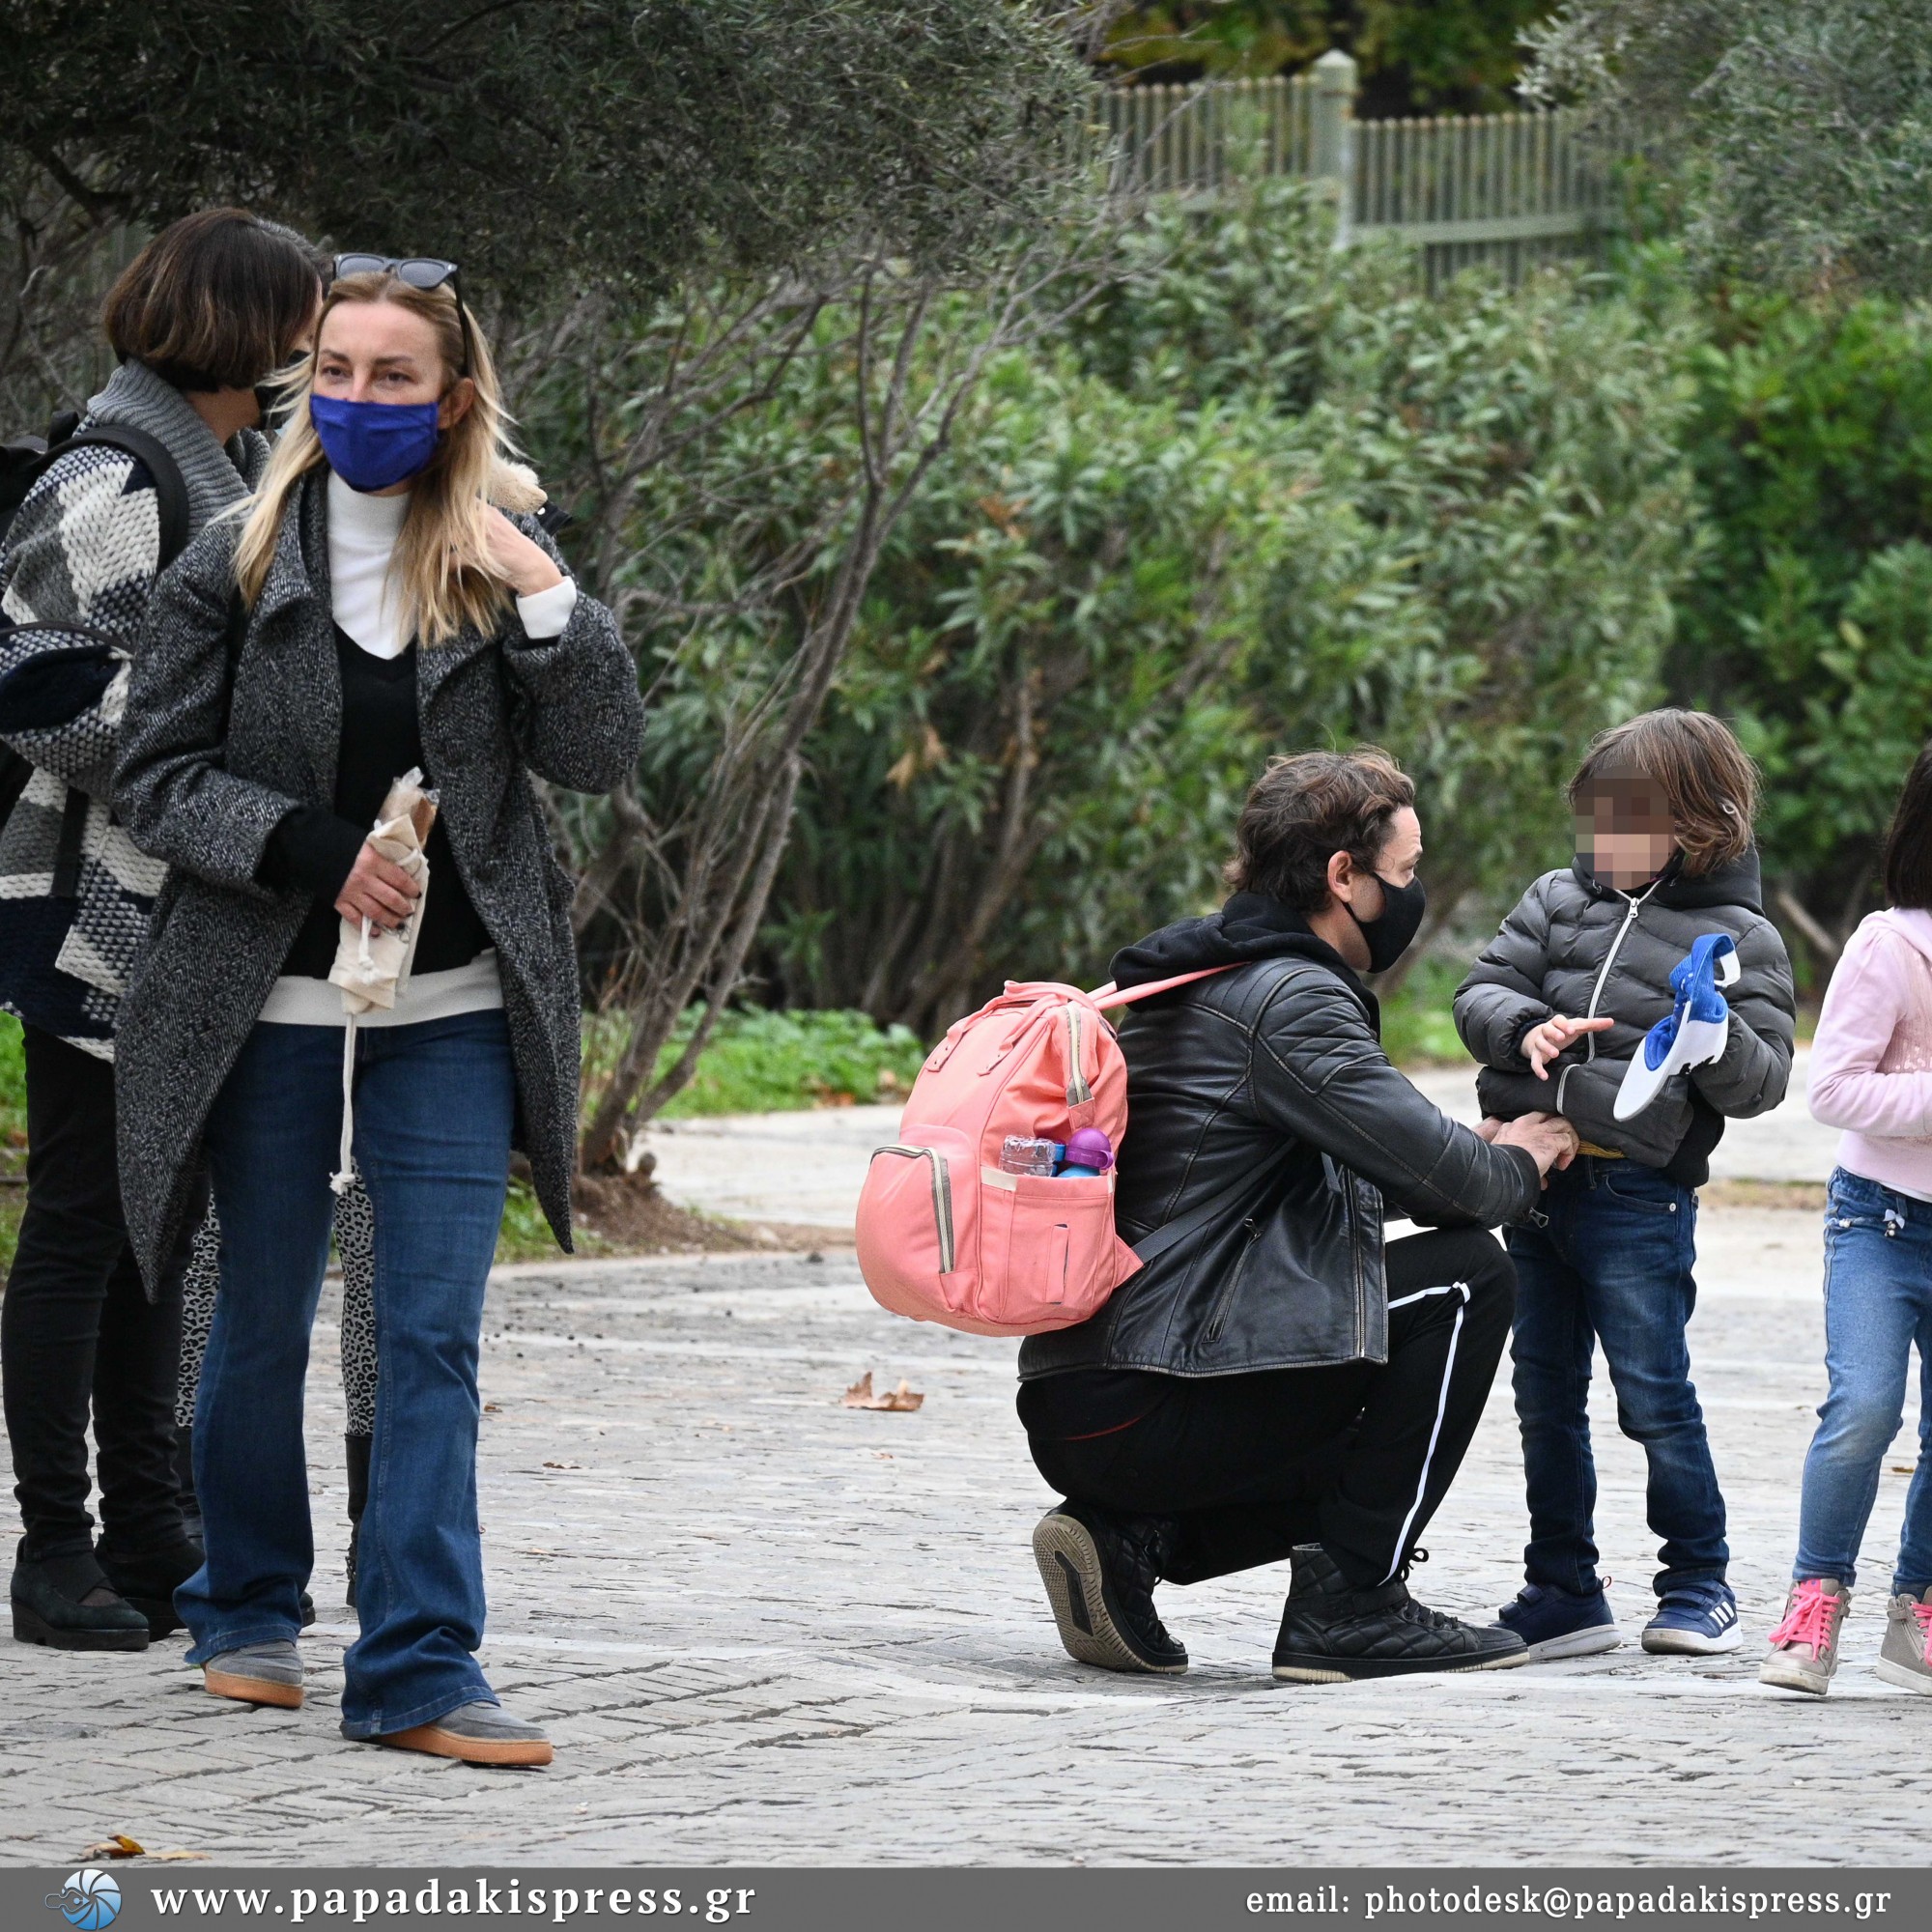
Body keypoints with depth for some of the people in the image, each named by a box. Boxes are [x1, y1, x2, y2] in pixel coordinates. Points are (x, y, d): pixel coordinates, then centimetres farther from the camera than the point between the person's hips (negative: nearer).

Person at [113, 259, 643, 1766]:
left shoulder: (498, 564, 4)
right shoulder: (238, 567, 0)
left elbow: (600, 757, -2)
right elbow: (160, 775, -1)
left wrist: (545, 603, -16)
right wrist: (310, 850, -15)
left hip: (453, 1015, 0)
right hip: (270, 1006, 0)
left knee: (434, 1339, -6)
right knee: (264, 1324, 11)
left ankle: (421, 1669, -7)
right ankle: (249, 1613, 30)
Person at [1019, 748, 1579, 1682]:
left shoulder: (1207, 979, 21)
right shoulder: (1288, 997, -10)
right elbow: (1433, 1170, -15)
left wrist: (1480, 1153, 13)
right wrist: (1516, 1165, 8)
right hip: (1152, 1410, -10)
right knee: (1466, 1274, -2)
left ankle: (1133, 1538, 9)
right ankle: (1349, 1606, -3)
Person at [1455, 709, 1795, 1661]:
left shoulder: (1739, 937, -1)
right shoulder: (1559, 900, 11)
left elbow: (1761, 1083, -5)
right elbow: (1480, 992, 7)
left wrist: (1716, 1034, -26)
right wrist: (1528, 1029, -14)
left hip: (1640, 1196, -5)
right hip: (1535, 1185, 5)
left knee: (1654, 1398, -3)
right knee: (1546, 1401, 11)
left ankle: (1699, 1584, 11)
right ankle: (1565, 1593, 20)